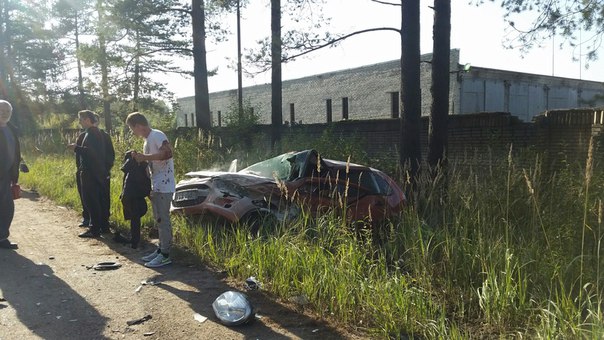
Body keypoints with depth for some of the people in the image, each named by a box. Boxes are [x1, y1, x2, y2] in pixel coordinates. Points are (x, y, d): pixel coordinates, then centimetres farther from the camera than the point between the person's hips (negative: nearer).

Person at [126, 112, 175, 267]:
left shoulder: (157, 135, -12)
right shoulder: (147, 140, 18)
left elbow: (167, 153, -28)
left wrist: (144, 157, -25)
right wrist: (140, 158, 10)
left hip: (164, 186, -10)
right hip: (155, 186, 10)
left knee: (163, 219, -7)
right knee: (159, 219, 14)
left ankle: (165, 255, -3)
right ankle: (161, 249, 24)